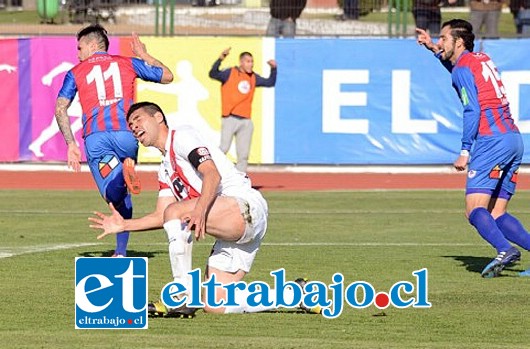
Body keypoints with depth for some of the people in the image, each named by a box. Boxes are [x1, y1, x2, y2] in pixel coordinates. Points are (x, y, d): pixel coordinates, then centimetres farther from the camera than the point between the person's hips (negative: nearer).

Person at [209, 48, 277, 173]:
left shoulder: (253, 77, 15)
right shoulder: (230, 73, -2)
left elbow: (270, 83, 22)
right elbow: (213, 74, -16)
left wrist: (273, 69, 6)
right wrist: (220, 59, -31)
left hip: (246, 121, 5)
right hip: (230, 119, -5)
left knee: (243, 155, 5)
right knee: (224, 148, -16)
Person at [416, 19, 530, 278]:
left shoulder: (463, 67, -3)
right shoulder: (482, 59, 22)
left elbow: (473, 110, -13)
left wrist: (465, 151, -14)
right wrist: (434, 49, 43)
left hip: (492, 140, -9)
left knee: (474, 210, -15)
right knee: (496, 215, 7)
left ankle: (505, 250, -37)